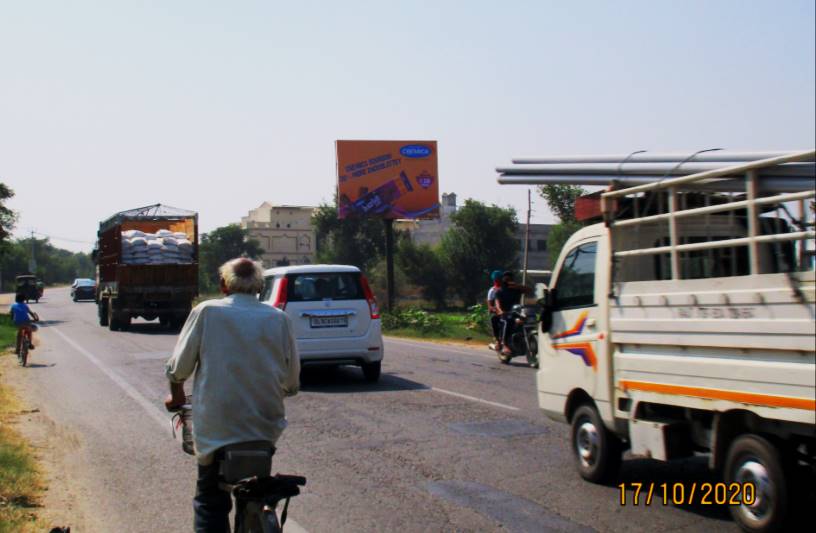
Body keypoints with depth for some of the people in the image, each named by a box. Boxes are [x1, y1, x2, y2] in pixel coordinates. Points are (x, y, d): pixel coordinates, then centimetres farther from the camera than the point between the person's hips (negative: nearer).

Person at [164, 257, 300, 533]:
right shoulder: (279, 319, 0)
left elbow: (178, 368, -2)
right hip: (266, 426, 3)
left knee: (210, 502, 10)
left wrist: (176, 396, 18)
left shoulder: (206, 312, -5)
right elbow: (292, 382, 3)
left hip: (215, 429, -2)